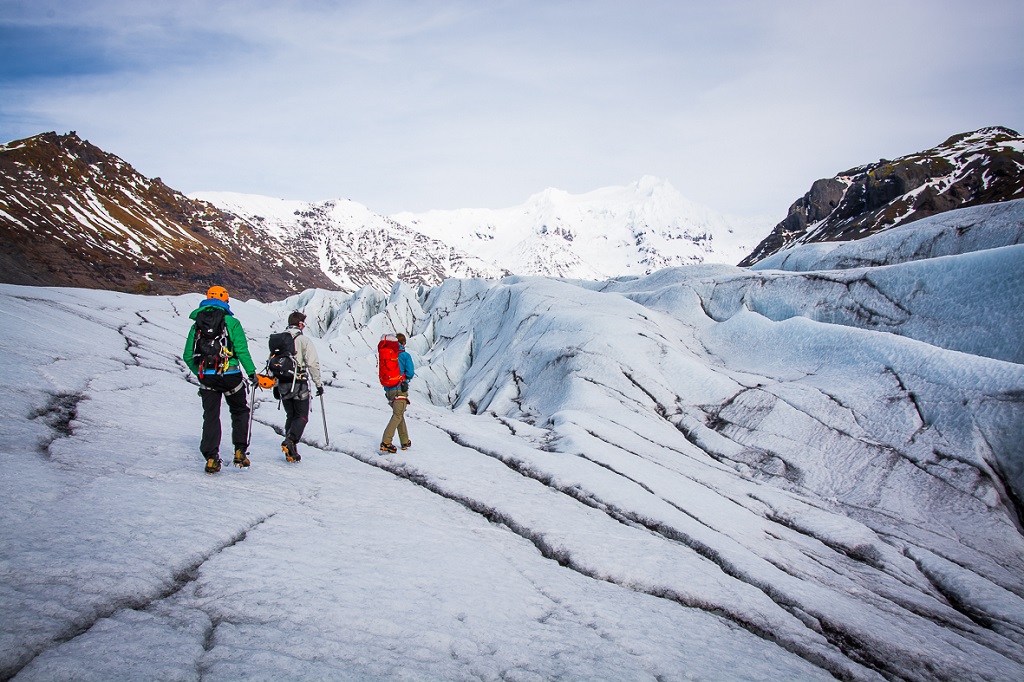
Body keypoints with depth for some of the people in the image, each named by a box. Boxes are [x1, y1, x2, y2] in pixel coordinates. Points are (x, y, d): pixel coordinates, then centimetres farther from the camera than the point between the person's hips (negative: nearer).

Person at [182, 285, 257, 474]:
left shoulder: (197, 324, 7)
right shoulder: (231, 322, -4)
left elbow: (188, 356, 8)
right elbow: (242, 350, -11)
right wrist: (251, 372, -4)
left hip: (206, 378, 3)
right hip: (230, 375, -3)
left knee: (211, 416, 9)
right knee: (240, 411, 15)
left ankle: (211, 457, 2)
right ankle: (240, 452, 10)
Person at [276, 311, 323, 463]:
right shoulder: (303, 341, -9)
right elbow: (313, 364, -13)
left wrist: (275, 385, 21)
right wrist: (318, 383, -4)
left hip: (282, 385, 5)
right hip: (299, 385, -5)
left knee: (291, 416, 16)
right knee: (302, 416, 4)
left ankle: (291, 452, 12)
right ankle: (290, 440, -20)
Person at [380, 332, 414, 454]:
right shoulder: (405, 356, -6)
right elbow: (410, 373, -10)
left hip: (388, 389, 6)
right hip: (400, 389, -6)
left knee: (399, 415, 18)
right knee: (397, 416, -6)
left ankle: (405, 442, 24)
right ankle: (386, 442, -21)